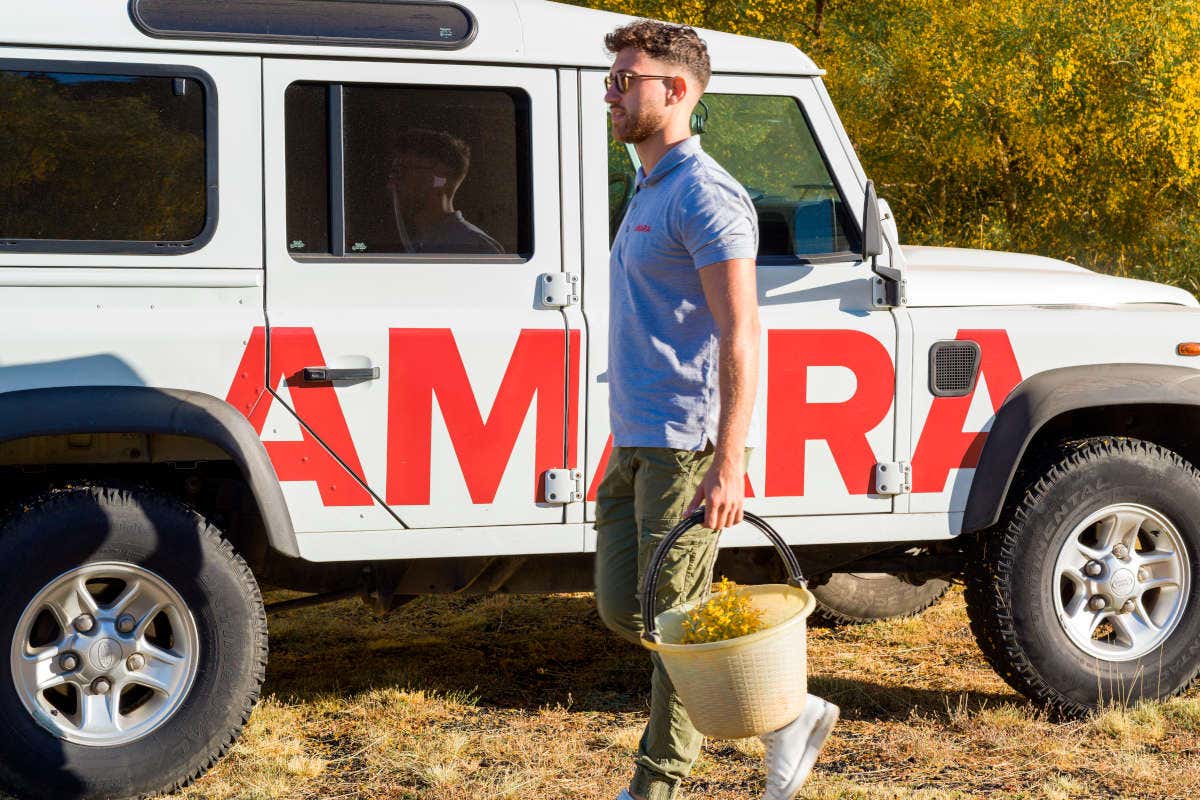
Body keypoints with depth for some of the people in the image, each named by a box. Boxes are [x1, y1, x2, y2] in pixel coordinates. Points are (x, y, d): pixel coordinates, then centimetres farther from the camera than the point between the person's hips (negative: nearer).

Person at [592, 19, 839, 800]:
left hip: (688, 444, -10)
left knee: (672, 620, -5)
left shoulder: (705, 195, -14)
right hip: (638, 442, 10)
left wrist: (727, 464, -26)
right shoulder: (649, 192, 18)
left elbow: (740, 336, -20)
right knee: (624, 610, 9)